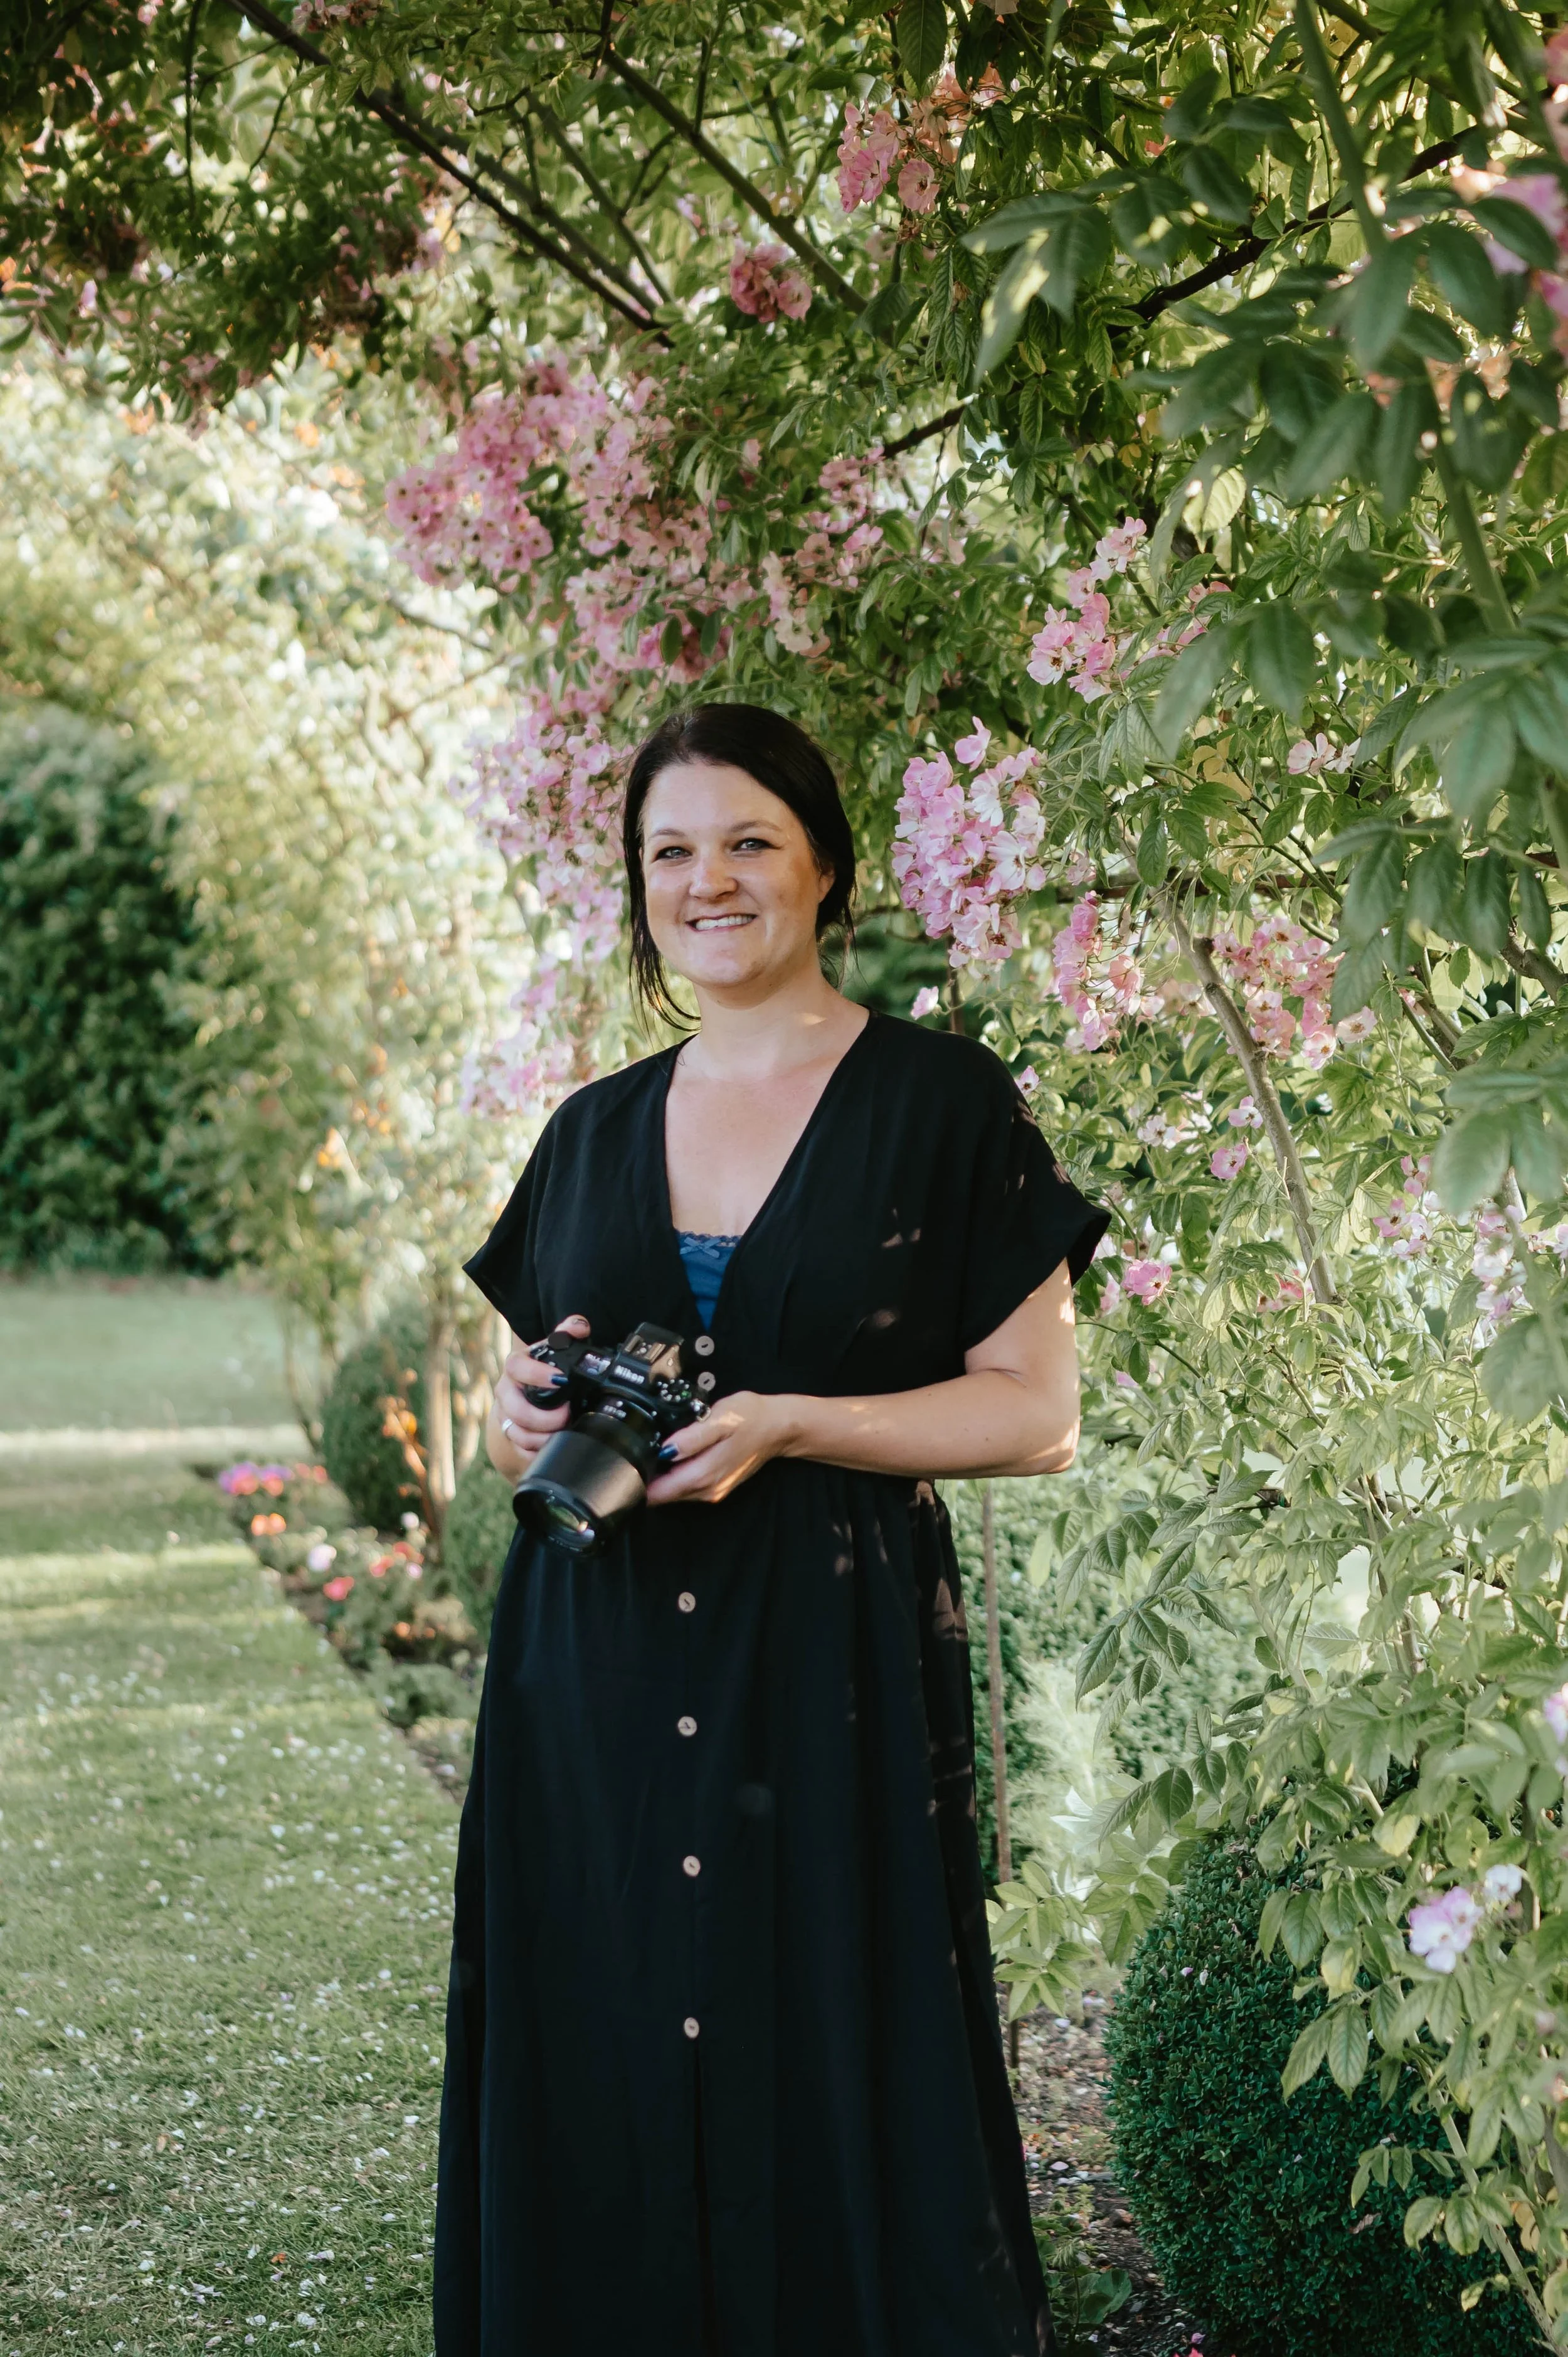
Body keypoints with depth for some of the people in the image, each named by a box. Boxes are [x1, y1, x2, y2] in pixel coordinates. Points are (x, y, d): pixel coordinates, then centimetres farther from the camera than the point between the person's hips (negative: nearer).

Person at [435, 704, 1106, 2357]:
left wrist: (788, 1426, -15)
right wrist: (529, 1415, -4)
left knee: (829, 2089, -2)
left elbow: (1037, 1412, -4)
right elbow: (518, 1428, 19)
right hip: (597, 1678, 4)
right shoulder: (593, 1135, 13)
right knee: (605, 2094, 5)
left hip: (832, 1673, -4)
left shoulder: (941, 1103, -1)